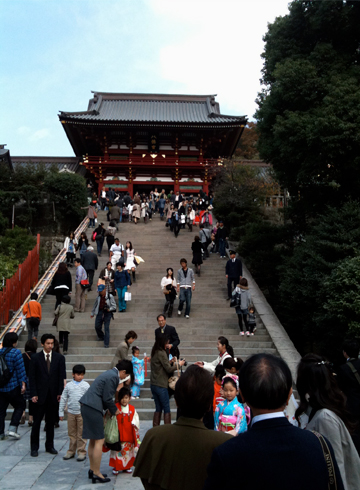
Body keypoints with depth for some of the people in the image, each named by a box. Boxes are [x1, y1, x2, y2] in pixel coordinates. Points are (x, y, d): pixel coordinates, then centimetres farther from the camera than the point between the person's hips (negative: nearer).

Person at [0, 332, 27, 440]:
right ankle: (12, 429, 1)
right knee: (19, 406, 11)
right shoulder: (16, 352, -13)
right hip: (13, 387, -5)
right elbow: (20, 370, -13)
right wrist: (23, 383, -8)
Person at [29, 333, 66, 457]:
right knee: (37, 421, 2)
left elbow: (61, 376, 3)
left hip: (53, 395, 2)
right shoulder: (36, 358, -1)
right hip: (40, 395, -2)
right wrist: (33, 394, -8)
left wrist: (60, 393, -3)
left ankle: (49, 446, 21)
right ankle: (34, 447, 13)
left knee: (51, 421, 9)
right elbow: (32, 377, -1)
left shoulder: (59, 358, 4)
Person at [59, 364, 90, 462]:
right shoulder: (68, 385, 3)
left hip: (82, 413, -2)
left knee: (81, 433, 2)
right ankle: (71, 451, 24)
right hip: (71, 412, 2)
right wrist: (61, 412, 7)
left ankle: (81, 452, 13)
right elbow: (63, 399, 8)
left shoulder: (86, 385, -1)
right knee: (71, 433, 11)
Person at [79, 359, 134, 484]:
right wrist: (114, 410, 1)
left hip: (87, 406, 11)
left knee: (93, 440, 18)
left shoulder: (111, 373, 15)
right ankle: (96, 474, 5)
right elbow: (107, 398, -14)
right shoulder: (113, 377, -16)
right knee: (99, 441, -2)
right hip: (93, 408, -11)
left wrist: (109, 409, 18)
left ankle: (92, 470, 28)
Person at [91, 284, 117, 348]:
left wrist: (109, 309, -23)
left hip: (107, 313, -5)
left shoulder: (110, 296, -8)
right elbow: (95, 305, 21)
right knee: (97, 326, 6)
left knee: (106, 328, -8)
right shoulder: (99, 296, 6)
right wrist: (92, 313, 26)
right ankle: (101, 337, 37)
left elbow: (114, 306, -5)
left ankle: (106, 343, -3)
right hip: (99, 312, 5)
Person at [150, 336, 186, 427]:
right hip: (161, 385, -8)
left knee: (158, 409, 14)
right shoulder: (161, 353, -16)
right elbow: (169, 369, -14)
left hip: (153, 384, 8)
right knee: (167, 409, 1)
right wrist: (178, 364, -2)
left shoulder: (154, 353, 9)